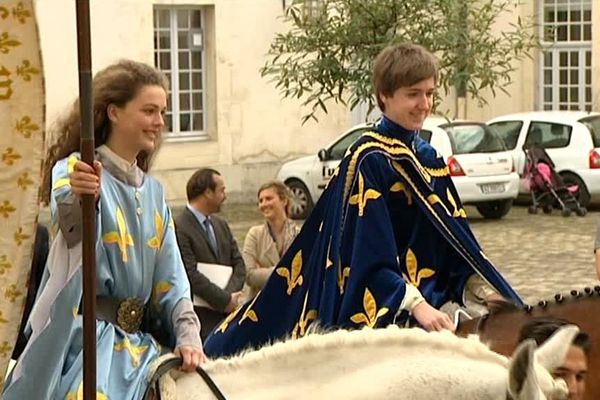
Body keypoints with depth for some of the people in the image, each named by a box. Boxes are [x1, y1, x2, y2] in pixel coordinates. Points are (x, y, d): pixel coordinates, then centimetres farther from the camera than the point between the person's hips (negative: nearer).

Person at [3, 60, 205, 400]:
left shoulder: (154, 191, 15)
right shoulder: (75, 168, -4)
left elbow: (171, 280, 12)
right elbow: (68, 221, -28)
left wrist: (188, 335, -4)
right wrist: (77, 197, -50)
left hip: (140, 340, 6)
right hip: (85, 336, -6)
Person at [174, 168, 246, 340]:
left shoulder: (221, 225, 17)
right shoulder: (179, 228, -11)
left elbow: (238, 263, 12)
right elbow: (191, 275, -17)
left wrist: (230, 294, -7)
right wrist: (225, 300, -14)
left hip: (229, 313, 7)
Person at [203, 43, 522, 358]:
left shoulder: (427, 158, 13)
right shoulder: (369, 160, -11)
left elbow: (453, 237, 15)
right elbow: (369, 254, -18)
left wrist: (487, 292, 3)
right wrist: (416, 304, -28)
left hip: (424, 302, 7)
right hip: (376, 316, -7)